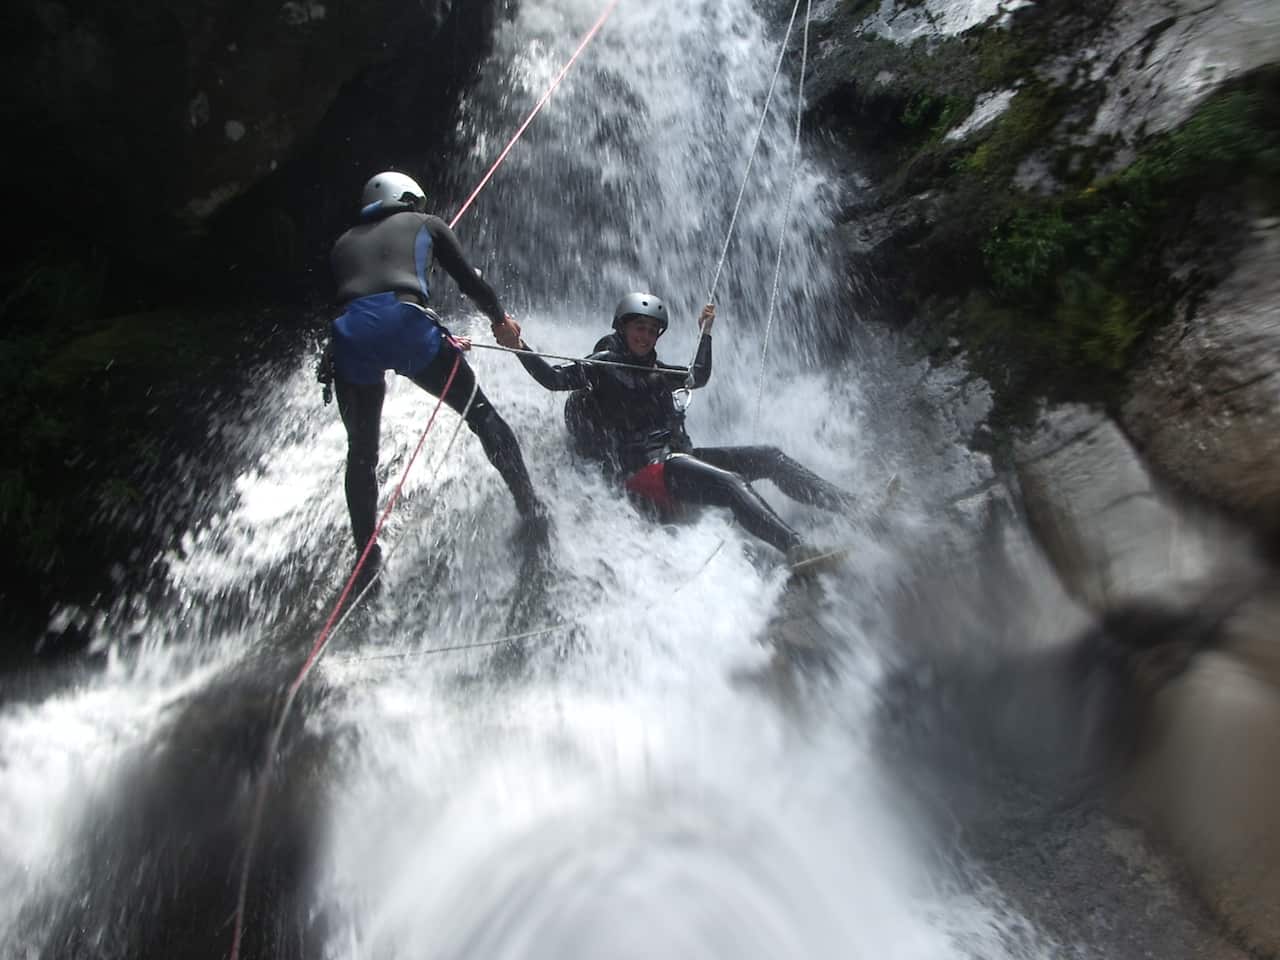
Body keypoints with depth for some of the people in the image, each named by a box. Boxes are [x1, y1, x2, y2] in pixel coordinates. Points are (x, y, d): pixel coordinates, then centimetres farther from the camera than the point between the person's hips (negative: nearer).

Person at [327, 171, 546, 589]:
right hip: (404, 322, -3)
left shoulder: (343, 243, 35)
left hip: (349, 335, 3)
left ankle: (367, 559, 20)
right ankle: (531, 510, 10)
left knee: (361, 451, 20)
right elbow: (467, 277, 24)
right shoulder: (424, 223, 26)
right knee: (482, 416, 13)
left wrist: (439, 340, 40)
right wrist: (498, 318, 43)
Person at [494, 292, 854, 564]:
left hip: (681, 454, 8)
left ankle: (849, 507, 0)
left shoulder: (655, 371, 21)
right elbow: (554, 378, -14)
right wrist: (519, 347, -29)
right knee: (733, 484, -31)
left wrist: (705, 334, 30)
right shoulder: (603, 365, 0)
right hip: (646, 469, -8)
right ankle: (797, 549, -45)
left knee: (770, 458, 0)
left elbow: (699, 378, 36)